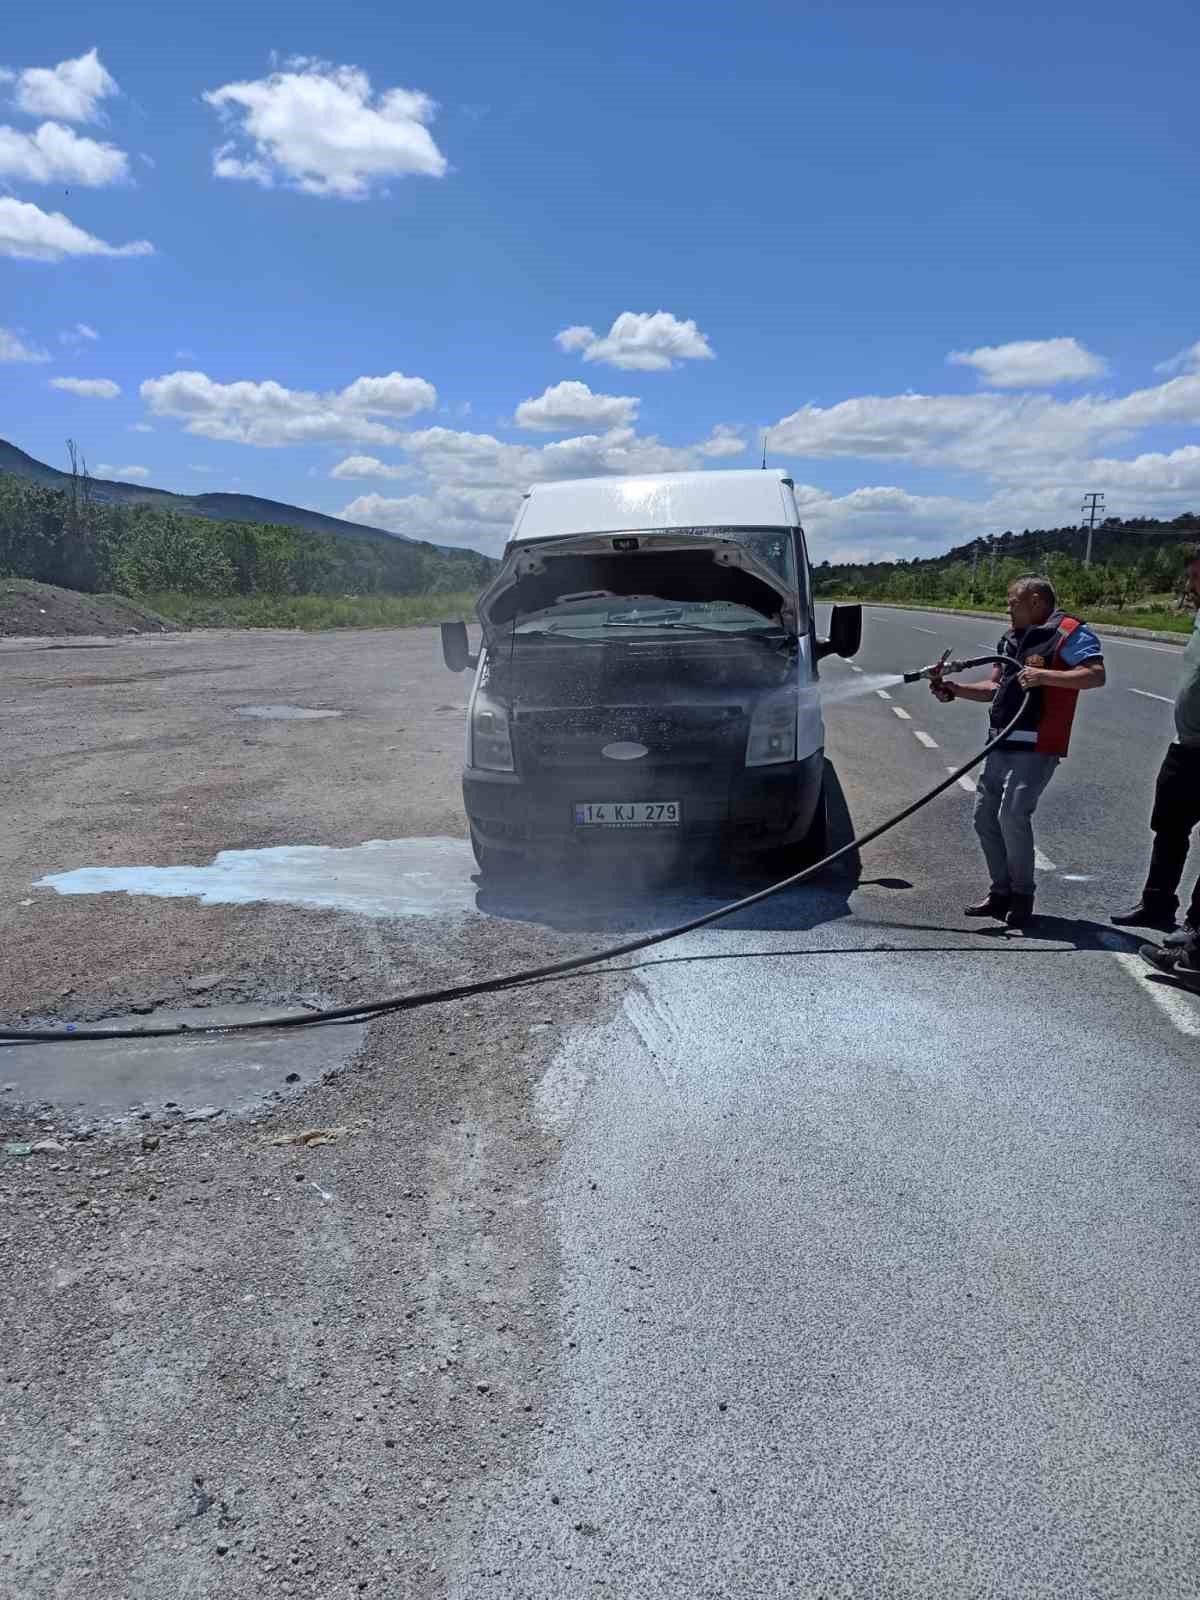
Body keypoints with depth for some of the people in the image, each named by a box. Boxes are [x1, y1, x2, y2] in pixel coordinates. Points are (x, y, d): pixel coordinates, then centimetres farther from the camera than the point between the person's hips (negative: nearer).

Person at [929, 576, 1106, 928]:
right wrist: (954, 690, 7)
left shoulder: (1069, 632, -7)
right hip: (1001, 745, 9)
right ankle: (1000, 891, 20)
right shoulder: (1012, 639, 19)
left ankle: (1022, 895, 1)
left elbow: (1096, 675, -17)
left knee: (1012, 815, -16)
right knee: (985, 816, 9)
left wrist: (1044, 676, -25)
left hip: (1035, 748, -9)